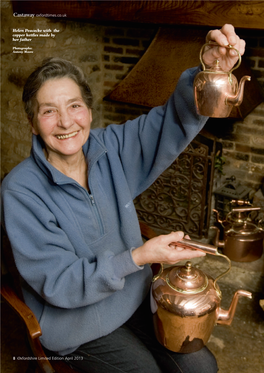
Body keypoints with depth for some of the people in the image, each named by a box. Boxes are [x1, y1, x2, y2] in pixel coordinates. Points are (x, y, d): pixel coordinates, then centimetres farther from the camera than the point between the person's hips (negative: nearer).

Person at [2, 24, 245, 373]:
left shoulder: (110, 149, -10)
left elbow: (173, 122, -19)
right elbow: (57, 284, -23)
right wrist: (138, 257, -31)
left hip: (135, 298, 5)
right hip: (79, 323, -4)